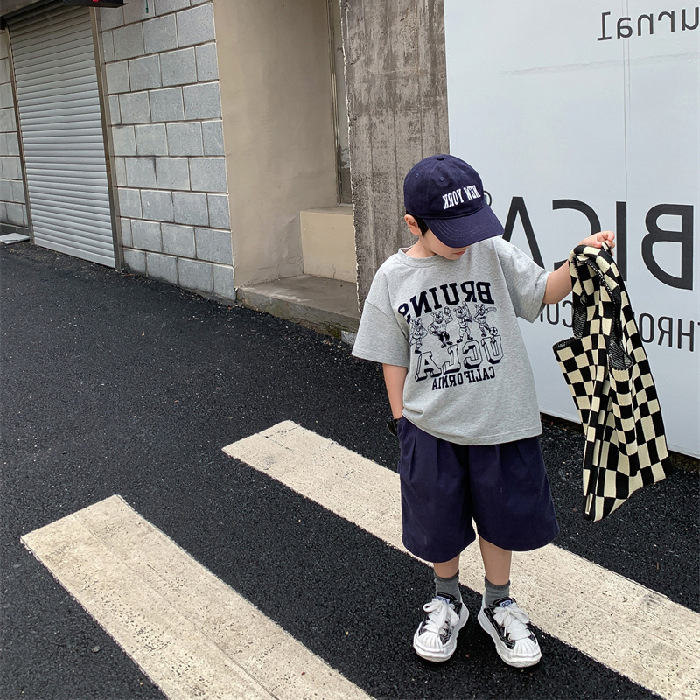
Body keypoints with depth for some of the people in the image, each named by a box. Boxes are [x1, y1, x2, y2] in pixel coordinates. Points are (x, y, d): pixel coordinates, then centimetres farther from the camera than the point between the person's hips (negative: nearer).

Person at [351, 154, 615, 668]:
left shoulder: (493, 254, -8)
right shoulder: (393, 278, -8)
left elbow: (545, 292, -2)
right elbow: (393, 358, 0)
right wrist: (402, 419, 1)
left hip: (502, 422, 0)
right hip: (432, 430, 0)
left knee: (501, 518, 16)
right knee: (439, 525, 16)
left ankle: (498, 605, 41)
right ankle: (447, 600, 44)